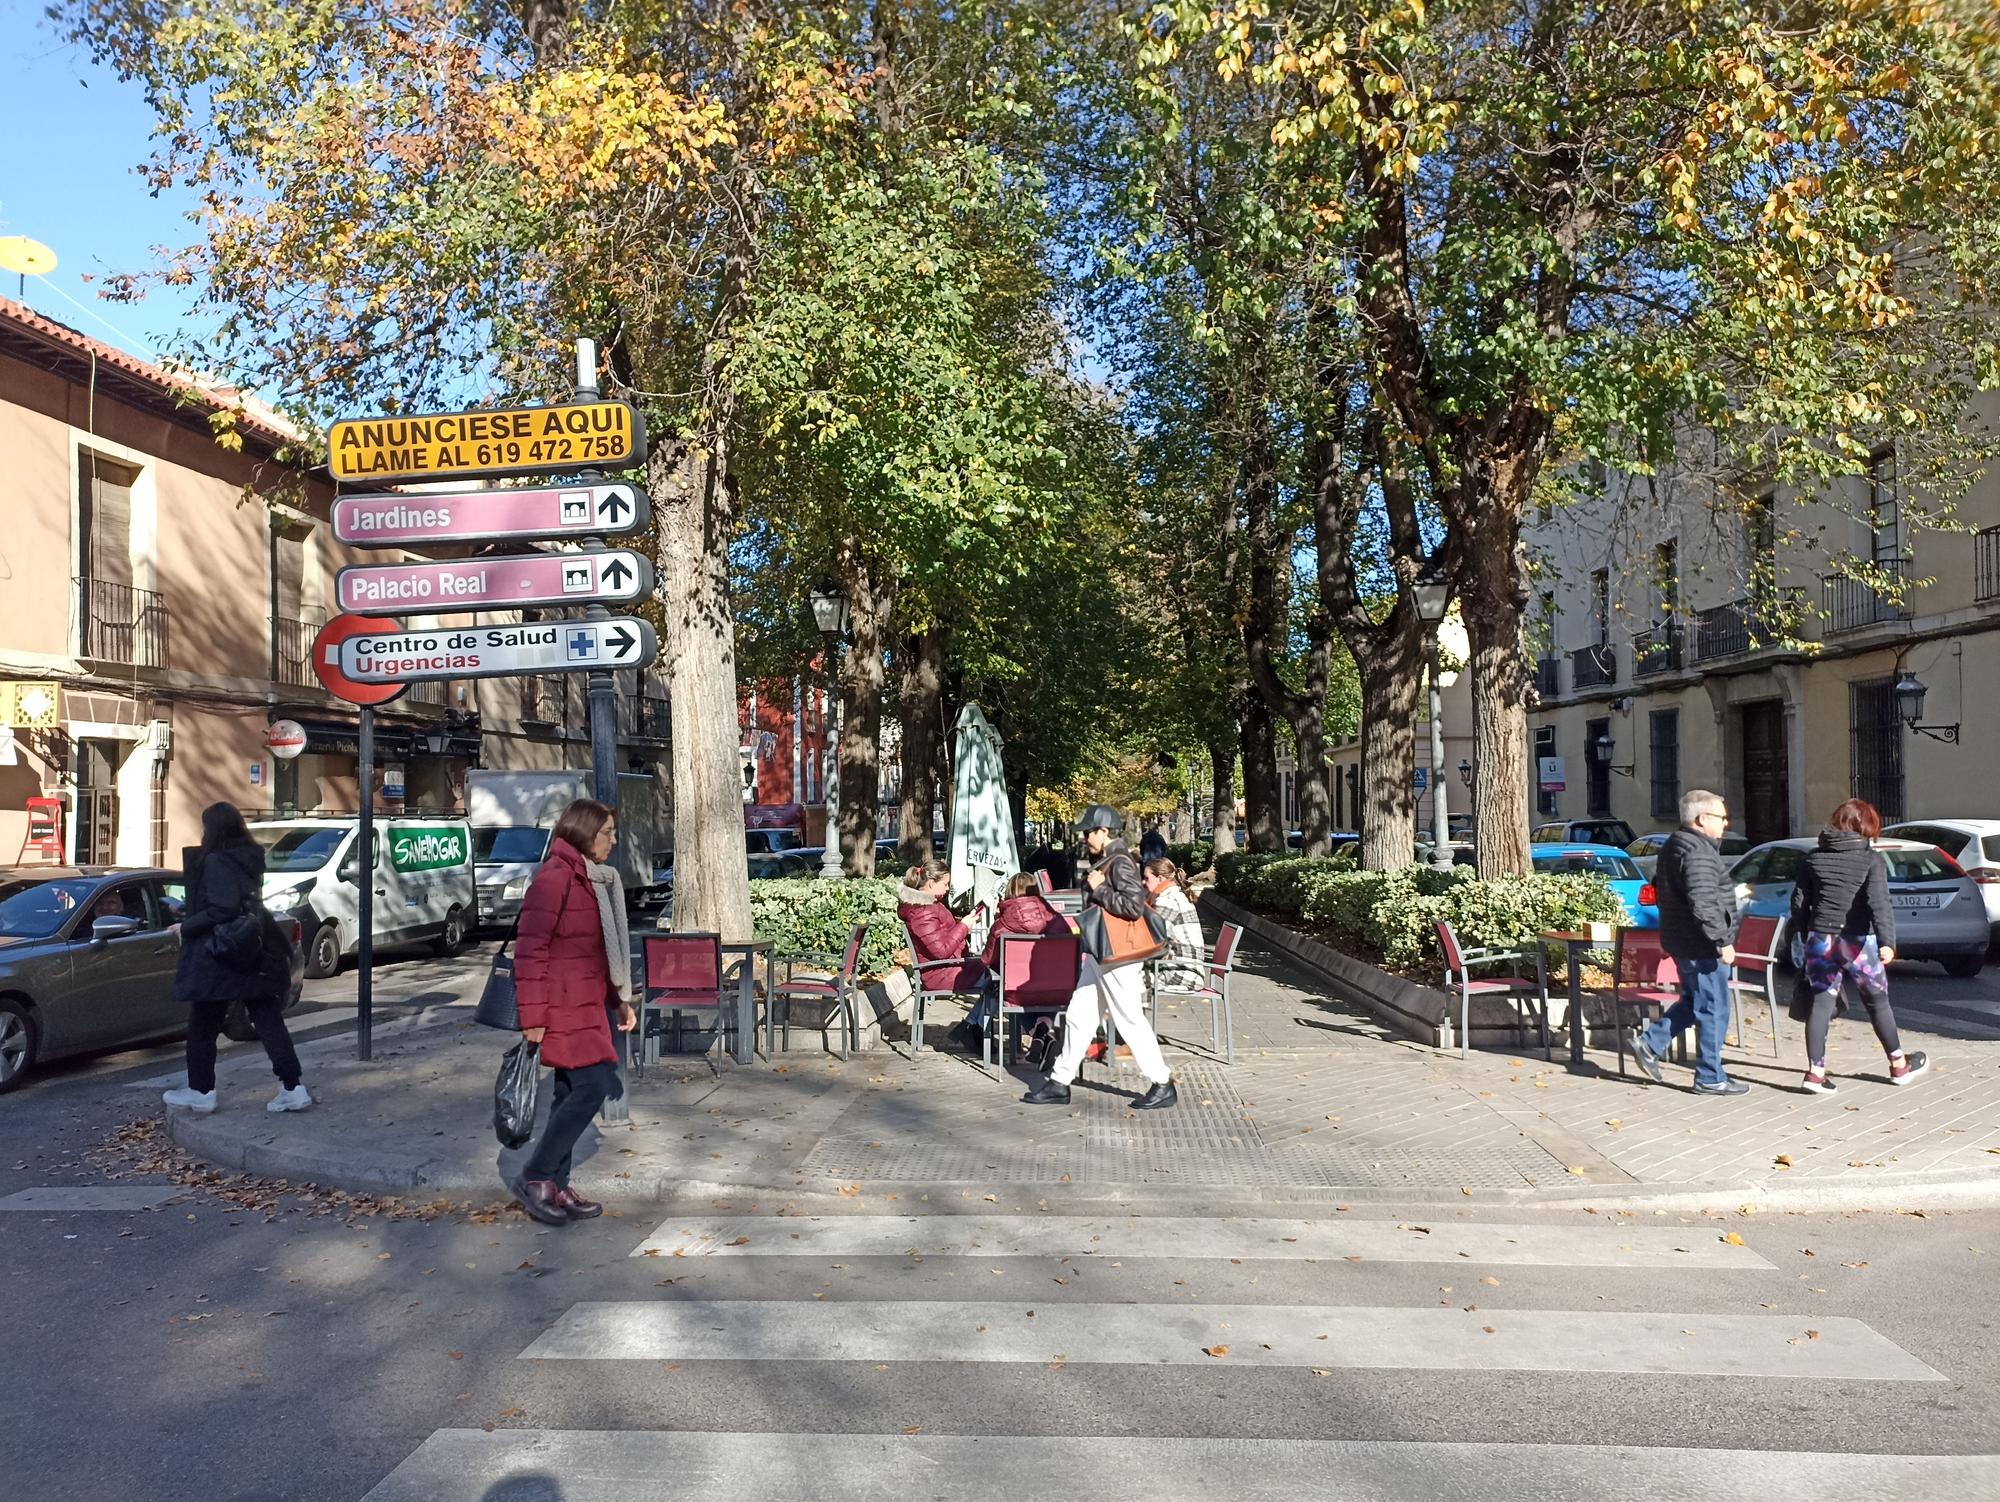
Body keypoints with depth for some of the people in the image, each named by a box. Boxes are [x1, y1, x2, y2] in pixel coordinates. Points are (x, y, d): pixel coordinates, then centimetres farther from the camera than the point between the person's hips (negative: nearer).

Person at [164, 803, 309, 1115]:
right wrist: (190, 912, 23)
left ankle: (201, 1091, 20)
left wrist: (187, 926, -12)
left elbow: (224, 908, -25)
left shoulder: (215, 862, -15)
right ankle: (293, 1088, 2)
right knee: (268, 1021, 5)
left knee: (203, 1026, 10)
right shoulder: (249, 859, 9)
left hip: (220, 959, -7)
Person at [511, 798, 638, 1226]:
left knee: (572, 1093, 10)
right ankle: (534, 1178, -1)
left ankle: (554, 1187, 18)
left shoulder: (592, 880, 16)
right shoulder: (554, 878, -13)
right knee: (593, 1085, -12)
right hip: (563, 1007, -9)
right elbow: (530, 948, -16)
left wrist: (620, 999, 19)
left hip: (585, 1006, 9)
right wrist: (533, 1015, -18)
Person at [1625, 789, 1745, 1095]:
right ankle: (1710, 1078, 8)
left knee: (1693, 1003, 21)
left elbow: (1659, 885, 23)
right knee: (1713, 1011, 0)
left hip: (1681, 940, 10)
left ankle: (1648, 1043, 17)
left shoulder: (1674, 845, 12)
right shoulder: (1698, 852, -21)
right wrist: (1721, 941, -23)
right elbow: (1703, 904, -28)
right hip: (1701, 946, -10)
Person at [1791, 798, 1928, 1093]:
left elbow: (1799, 901, 8)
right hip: (1857, 942, -3)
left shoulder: (1815, 858, 6)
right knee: (1877, 1001, 14)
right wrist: (1887, 942, -24)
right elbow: (1879, 902, -18)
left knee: (1821, 1002, 5)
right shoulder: (1871, 860, -6)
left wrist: (1804, 934, 19)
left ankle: (1815, 1071, -1)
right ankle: (1899, 1065, 30)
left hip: (1820, 941, 3)